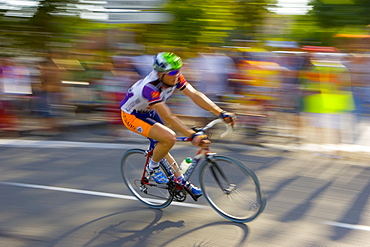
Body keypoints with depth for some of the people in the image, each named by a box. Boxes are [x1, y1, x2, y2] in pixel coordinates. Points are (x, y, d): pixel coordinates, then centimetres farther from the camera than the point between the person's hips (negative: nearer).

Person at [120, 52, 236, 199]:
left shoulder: (175, 78, -18)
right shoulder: (150, 87, -39)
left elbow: (195, 95, -23)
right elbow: (168, 117, -42)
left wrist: (221, 113, -31)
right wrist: (193, 136, -49)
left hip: (149, 112, 7)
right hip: (132, 116, -7)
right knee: (169, 138, -24)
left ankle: (181, 182, 26)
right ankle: (152, 168, 0)